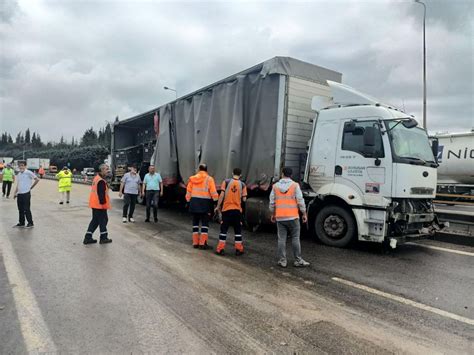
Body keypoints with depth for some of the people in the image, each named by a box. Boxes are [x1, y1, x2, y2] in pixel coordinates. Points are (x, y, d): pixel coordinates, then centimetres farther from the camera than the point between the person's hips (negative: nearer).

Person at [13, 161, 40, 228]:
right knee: (20, 209, 12)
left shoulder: (28, 173, -8)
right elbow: (17, 185, 19)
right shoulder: (19, 174, 13)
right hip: (19, 194, 7)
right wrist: (15, 193, 12)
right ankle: (21, 223, 21)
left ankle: (30, 223, 3)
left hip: (26, 193, -7)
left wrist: (31, 187, -5)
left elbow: (37, 179, -10)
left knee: (26, 209, -5)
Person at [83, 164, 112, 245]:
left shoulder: (96, 178, 12)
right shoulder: (101, 181, -20)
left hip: (95, 204, 10)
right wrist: (103, 203, -20)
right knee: (103, 220, 3)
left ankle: (88, 238, 17)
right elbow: (101, 194, -23)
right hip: (99, 204, -10)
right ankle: (103, 238, 13)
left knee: (95, 220, 15)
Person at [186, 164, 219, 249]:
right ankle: (203, 243, 1)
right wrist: (216, 199, 8)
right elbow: (213, 193, -9)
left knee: (195, 222, 14)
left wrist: (189, 200, 19)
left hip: (194, 202, 3)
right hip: (205, 203, -3)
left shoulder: (193, 179, 4)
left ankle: (195, 242, 16)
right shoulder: (209, 179, -6)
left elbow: (188, 191, 7)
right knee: (205, 223, 4)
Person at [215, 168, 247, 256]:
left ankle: (220, 249, 8)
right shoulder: (242, 184, 1)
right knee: (238, 230, 11)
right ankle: (238, 249, 15)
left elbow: (222, 195, -8)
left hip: (226, 209, -1)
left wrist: (218, 206, 1)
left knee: (224, 229, 6)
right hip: (237, 210, 1)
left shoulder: (226, 182, -3)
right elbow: (244, 199, -1)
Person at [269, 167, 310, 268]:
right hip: (293, 216, -2)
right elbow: (300, 201, -7)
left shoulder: (275, 186, 3)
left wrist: (273, 214, 17)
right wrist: (304, 214, 2)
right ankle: (298, 260, 11)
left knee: (281, 239, 6)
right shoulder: (295, 185, -5)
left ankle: (282, 260, 11)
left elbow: (272, 202, 6)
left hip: (280, 217, 2)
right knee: (295, 239, 6)